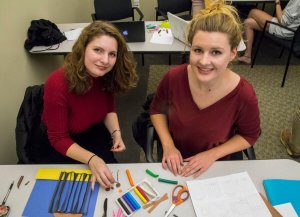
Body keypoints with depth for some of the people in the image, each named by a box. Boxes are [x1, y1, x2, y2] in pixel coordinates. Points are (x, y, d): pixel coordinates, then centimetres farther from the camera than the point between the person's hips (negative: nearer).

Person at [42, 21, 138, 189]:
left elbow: (109, 108, 0)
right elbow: (59, 139, -26)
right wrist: (91, 160, -40)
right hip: (62, 145, -4)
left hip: (94, 132, 5)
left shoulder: (107, 76, -19)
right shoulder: (58, 84, -34)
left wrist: (116, 133, -19)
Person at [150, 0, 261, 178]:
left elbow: (249, 136, -4)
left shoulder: (244, 95, -23)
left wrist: (212, 154, -14)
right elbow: (157, 109, -1)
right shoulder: (174, 77, -20)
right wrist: (168, 146, -13)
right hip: (174, 163, -1)